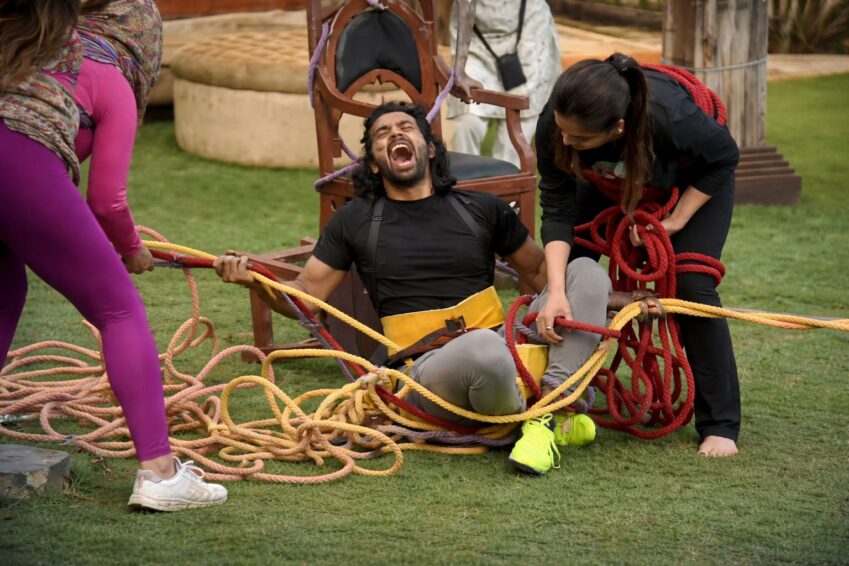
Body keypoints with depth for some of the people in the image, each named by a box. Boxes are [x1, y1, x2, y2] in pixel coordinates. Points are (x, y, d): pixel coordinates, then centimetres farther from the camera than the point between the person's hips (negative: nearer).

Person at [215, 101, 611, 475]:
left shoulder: (481, 210, 17)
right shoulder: (355, 222, 13)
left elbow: (538, 270, 24)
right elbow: (308, 295, 10)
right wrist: (255, 281, -10)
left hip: (507, 349, 4)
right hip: (426, 369, -3)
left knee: (586, 271, -13)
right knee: (484, 346, -40)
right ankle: (526, 420, -8)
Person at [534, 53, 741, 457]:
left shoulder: (669, 116, -45)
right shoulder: (553, 125, -36)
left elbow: (724, 158, -23)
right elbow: (557, 211, -29)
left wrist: (675, 220, -25)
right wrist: (556, 292, -39)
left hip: (695, 181, -4)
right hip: (610, 182, 4)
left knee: (691, 286, -16)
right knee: (570, 269, -6)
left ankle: (721, 426, -7)